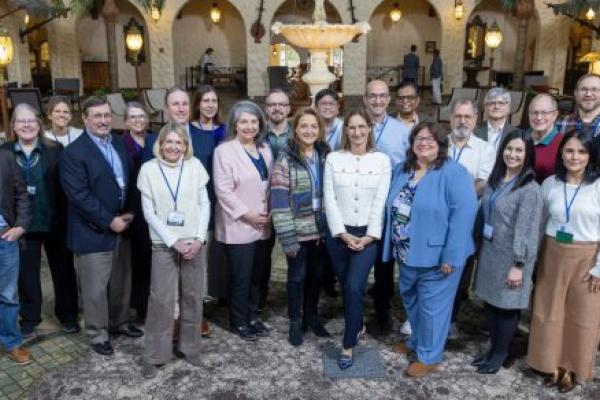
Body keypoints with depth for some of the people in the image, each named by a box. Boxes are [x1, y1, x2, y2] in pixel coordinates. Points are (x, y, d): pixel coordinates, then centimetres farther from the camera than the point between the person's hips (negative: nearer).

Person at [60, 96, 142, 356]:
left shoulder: (121, 144, 8)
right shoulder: (73, 152, -13)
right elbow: (78, 195, -19)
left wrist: (129, 213, -1)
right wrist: (108, 221, -18)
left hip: (121, 225, 6)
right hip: (93, 231, -6)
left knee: (122, 282, 19)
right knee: (95, 288, 6)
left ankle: (120, 322, 38)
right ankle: (98, 334, 24)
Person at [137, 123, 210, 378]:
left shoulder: (194, 166, 0)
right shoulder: (149, 169, -4)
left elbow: (204, 204, 2)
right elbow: (149, 212, -4)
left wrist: (199, 239, -8)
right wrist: (173, 242, -10)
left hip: (193, 243, 2)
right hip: (164, 244, -2)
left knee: (193, 297, 9)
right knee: (161, 300, -1)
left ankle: (189, 347, 27)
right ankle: (154, 356, 14)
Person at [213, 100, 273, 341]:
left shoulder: (265, 149, 10)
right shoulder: (224, 151, -10)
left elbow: (271, 184, 13)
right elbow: (223, 191, -16)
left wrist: (270, 212, 0)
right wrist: (248, 214, -16)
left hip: (263, 225, 6)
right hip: (238, 227, -6)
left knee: (258, 275, 14)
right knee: (241, 277, 5)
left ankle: (252, 316, 31)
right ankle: (239, 321, 22)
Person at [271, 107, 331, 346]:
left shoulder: (325, 156, 4)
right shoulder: (285, 159, -11)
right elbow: (279, 201, -14)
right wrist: (287, 236, -17)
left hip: (321, 229, 4)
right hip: (298, 231, -4)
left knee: (316, 275, 16)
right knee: (297, 277, 9)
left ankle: (312, 316, 36)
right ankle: (295, 322, 27)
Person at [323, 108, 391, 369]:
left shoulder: (382, 160, 0)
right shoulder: (333, 159, 2)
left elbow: (380, 202, -3)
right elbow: (329, 200, -3)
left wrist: (370, 235, -11)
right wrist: (342, 233, -10)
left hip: (367, 234, -2)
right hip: (339, 234, 2)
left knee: (354, 287, -12)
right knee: (346, 287, 12)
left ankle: (348, 345, 2)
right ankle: (358, 327, 37)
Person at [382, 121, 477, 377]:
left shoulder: (453, 173, -15)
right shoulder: (402, 170, 8)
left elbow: (463, 214, -22)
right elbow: (393, 208, 16)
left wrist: (451, 256, -23)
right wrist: (394, 247, 12)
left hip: (435, 255, -7)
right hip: (408, 255, 7)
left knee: (432, 306, 6)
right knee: (410, 300, 22)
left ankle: (429, 356, 25)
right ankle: (417, 340, 45)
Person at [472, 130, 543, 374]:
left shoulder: (530, 189, -15)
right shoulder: (494, 180, 8)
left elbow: (527, 230, -18)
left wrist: (518, 264, -19)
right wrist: (480, 244, 13)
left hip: (511, 257, -7)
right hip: (489, 251, 7)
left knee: (507, 305, 6)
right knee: (490, 301, 14)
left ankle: (500, 353, 23)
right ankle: (493, 347, 31)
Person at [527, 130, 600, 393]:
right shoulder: (550, 184, 1)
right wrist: (536, 258, 8)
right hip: (552, 255, 3)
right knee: (549, 312, 11)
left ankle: (572, 368, 27)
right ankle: (552, 364, 29)